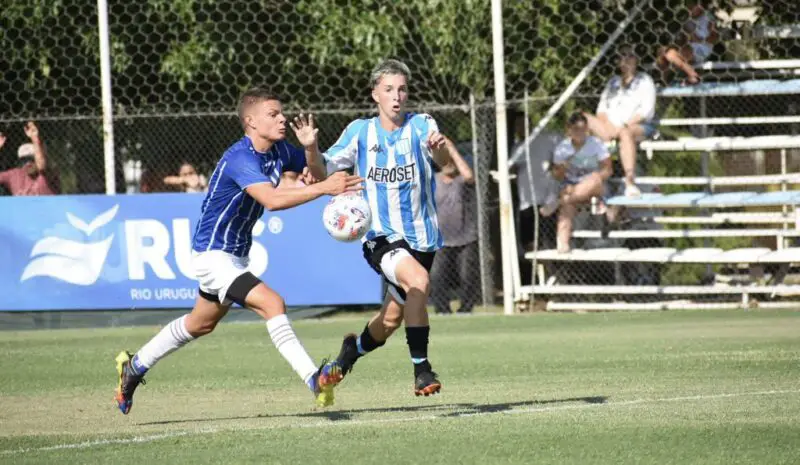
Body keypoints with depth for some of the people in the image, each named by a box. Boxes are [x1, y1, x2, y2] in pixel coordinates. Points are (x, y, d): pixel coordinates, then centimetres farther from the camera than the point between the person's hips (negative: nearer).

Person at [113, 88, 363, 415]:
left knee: (201, 324, 25)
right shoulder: (240, 158, -28)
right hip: (213, 254, -10)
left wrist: (310, 148, -11)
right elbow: (272, 200, -42)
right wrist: (324, 188, -47)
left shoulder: (279, 151, -2)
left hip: (236, 255, 10)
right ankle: (314, 379, -30)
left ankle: (134, 367, 41)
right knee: (272, 303, -25)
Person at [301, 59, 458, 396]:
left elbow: (442, 160, -22)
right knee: (418, 280, -31)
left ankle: (354, 347, 45)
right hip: (381, 238, -2)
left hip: (421, 237, 2)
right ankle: (421, 369, -24)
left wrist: (440, 148, -46)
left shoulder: (421, 126, -3)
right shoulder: (361, 132, 0)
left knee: (393, 318, 11)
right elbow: (321, 172, -2)